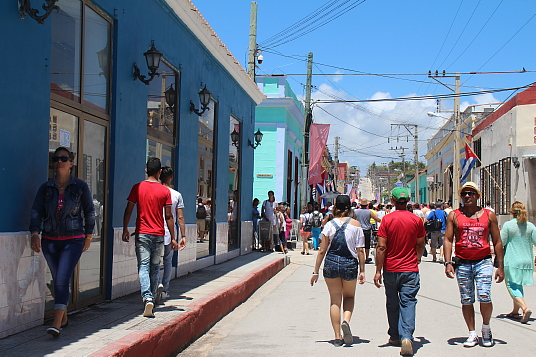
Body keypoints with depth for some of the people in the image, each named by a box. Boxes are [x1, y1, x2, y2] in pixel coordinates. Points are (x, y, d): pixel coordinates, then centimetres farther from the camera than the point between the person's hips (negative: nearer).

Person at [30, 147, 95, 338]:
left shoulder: (80, 186, 0)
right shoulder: (46, 187, 4)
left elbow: (89, 212, 7)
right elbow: (36, 211, -3)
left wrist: (88, 236, 8)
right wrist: (35, 234, -19)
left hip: (73, 240, -3)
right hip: (49, 241, 3)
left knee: (62, 279, -15)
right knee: (58, 280, 13)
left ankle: (56, 324, -19)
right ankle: (63, 317, 30)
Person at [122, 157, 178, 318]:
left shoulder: (137, 188, -1)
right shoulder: (165, 191, -1)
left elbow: (128, 210, 0)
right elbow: (168, 216, -1)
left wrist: (125, 230, 11)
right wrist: (173, 238, 5)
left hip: (142, 234, -1)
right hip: (159, 235, 1)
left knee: (143, 266, -4)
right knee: (155, 267, 13)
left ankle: (147, 298, -22)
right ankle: (152, 297, 19)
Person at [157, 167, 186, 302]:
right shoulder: (177, 195, -1)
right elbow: (180, 218, -2)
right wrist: (183, 236, 2)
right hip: (170, 233, 1)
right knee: (168, 261, 14)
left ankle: (159, 285, -20)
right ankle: (165, 291, 17)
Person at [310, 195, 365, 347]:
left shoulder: (329, 224, 0)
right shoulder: (355, 224, 0)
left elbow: (322, 251, 0)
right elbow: (360, 251, -3)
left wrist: (315, 271, 6)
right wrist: (362, 271, 4)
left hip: (331, 263, 0)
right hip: (350, 264, 0)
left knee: (335, 300, 10)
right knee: (349, 296, 21)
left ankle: (337, 337, 9)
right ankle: (346, 321, -7)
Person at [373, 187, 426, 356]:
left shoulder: (387, 219, -7)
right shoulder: (416, 220, -2)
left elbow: (381, 247, -10)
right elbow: (420, 245, 9)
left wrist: (378, 271, -5)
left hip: (390, 269, 0)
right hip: (410, 270, 0)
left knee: (393, 304, 15)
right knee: (408, 303, -1)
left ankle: (395, 336, 26)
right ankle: (407, 337, -17)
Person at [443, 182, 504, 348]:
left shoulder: (489, 215, 6)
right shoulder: (454, 215, 5)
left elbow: (497, 242, 8)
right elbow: (448, 240, 2)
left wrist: (500, 267, 5)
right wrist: (448, 263, -9)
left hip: (483, 262, -1)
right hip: (462, 263, 1)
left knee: (484, 297, -14)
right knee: (466, 300, 5)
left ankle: (486, 327, 12)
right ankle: (472, 334, 19)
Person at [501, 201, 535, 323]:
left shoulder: (508, 225, -11)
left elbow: (501, 243, -9)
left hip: (512, 261, -5)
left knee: (512, 286, -2)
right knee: (518, 286, 20)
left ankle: (525, 308, -22)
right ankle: (515, 311, 26)